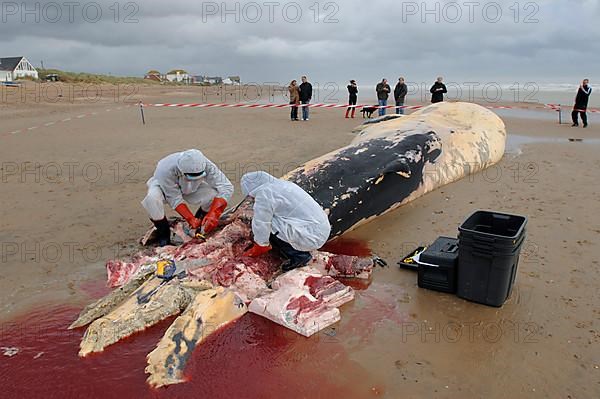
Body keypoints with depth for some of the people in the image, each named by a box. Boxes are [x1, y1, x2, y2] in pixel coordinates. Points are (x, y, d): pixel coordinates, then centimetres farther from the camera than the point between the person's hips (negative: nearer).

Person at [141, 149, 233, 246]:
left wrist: (213, 214, -47)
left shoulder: (206, 165, -34)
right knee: (152, 198, -36)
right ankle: (163, 233, -9)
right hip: (165, 188, -2)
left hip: (191, 190, 2)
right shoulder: (166, 170, -40)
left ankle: (200, 225, 3)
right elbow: (174, 199, -32)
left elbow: (227, 187, -36)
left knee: (214, 194, -25)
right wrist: (191, 219, -41)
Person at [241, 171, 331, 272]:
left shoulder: (264, 193, -13)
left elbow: (261, 225, -13)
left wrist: (255, 251, 4)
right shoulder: (282, 184, 16)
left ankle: (298, 256, -3)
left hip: (312, 238, -10)